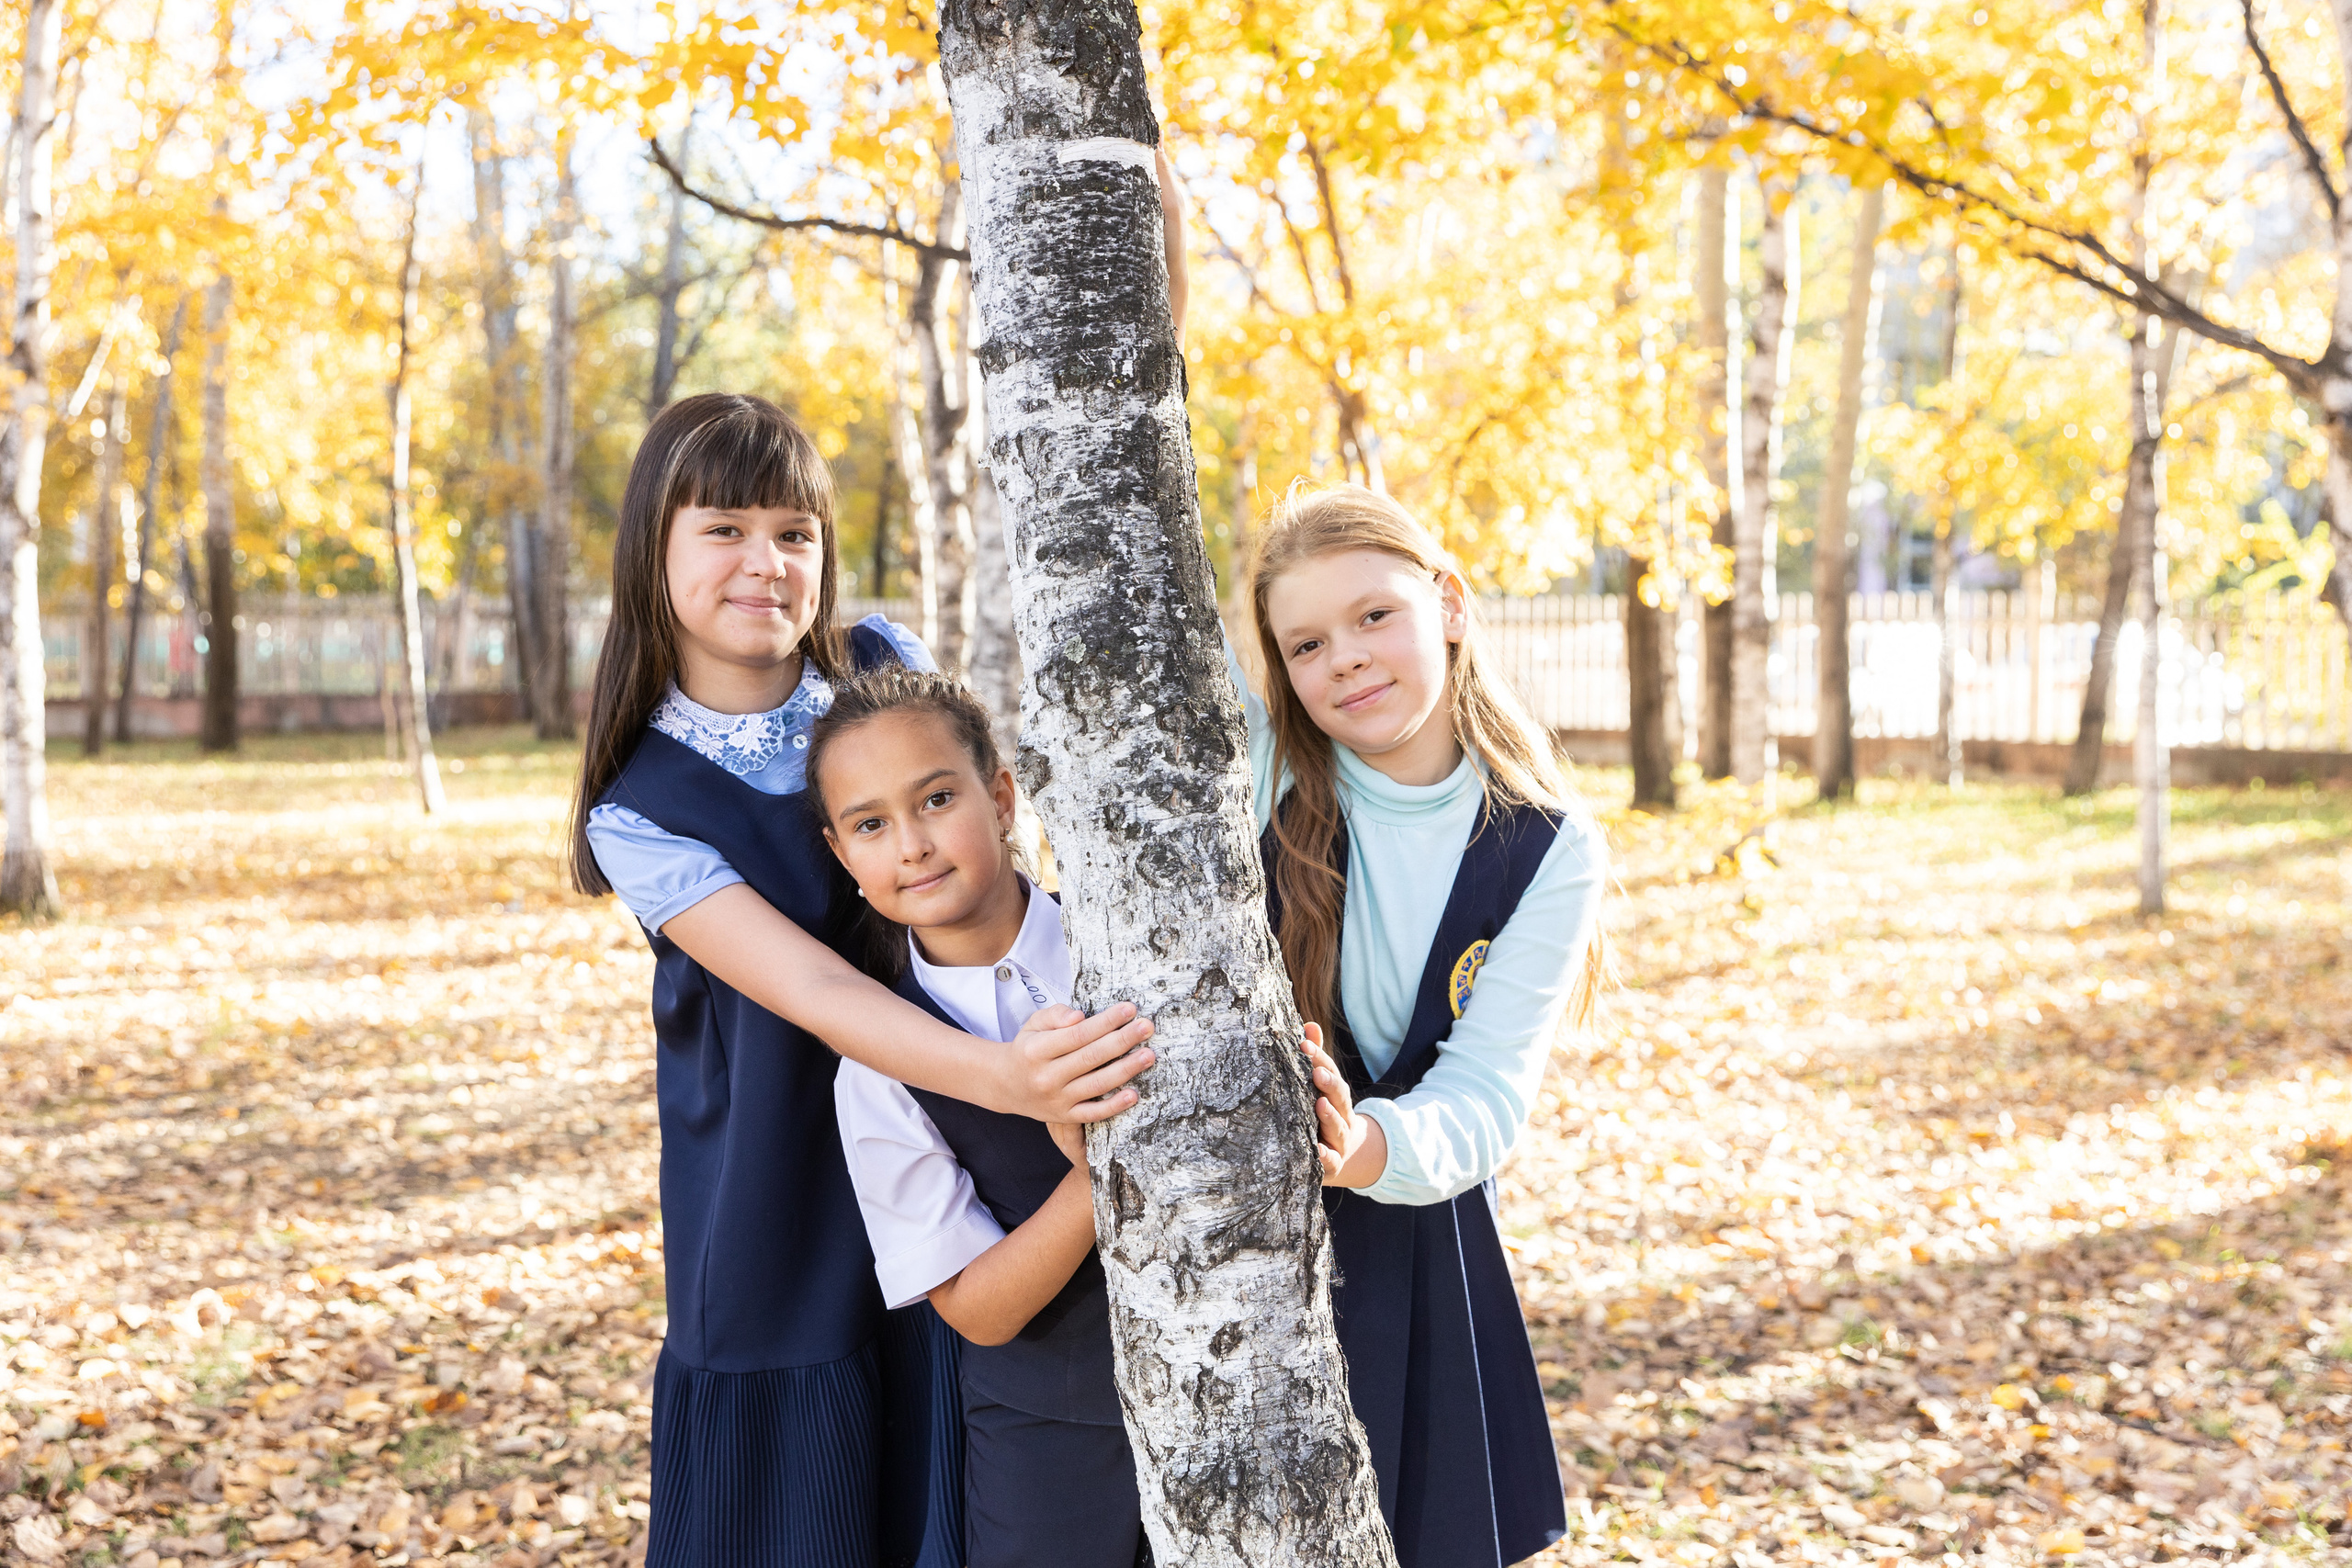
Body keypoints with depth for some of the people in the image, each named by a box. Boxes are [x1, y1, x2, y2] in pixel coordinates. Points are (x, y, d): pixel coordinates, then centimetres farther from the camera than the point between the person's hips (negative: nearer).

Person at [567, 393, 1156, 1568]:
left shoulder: (886, 669, -1)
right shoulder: (640, 815, -11)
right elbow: (817, 993, -24)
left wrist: (1066, 1063, -9)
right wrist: (1008, 1077, -41)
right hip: (785, 1241, -2)